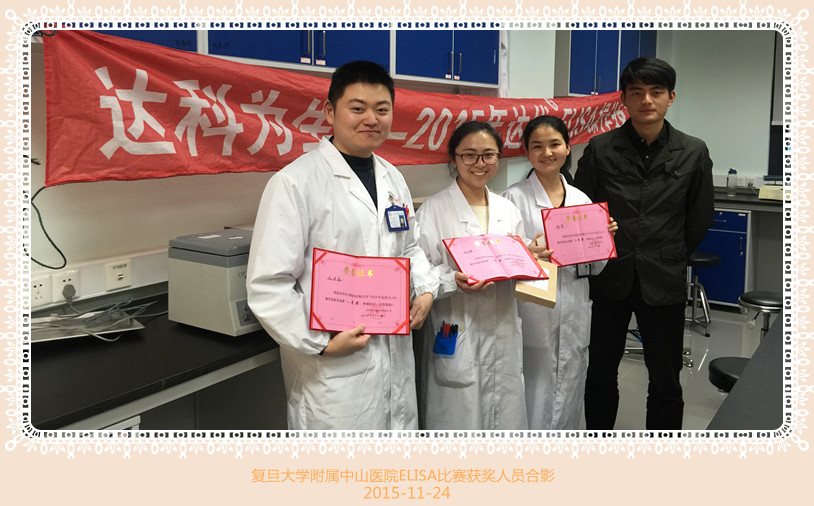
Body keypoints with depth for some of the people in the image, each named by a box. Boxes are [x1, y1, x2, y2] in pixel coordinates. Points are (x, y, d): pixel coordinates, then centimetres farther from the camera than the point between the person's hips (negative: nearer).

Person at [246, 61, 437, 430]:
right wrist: (321, 343, -17)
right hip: (332, 369, -6)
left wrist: (426, 289, 5)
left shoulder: (392, 178, 9)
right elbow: (267, 285, -16)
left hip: (396, 355, 7)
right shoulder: (297, 182, -13)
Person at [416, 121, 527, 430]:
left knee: (506, 419, 10)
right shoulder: (433, 210, -5)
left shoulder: (508, 210, 13)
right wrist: (454, 282, -26)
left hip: (504, 336, 5)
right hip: (457, 339, -5)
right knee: (459, 419, 2)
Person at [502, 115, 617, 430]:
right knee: (535, 407, -1)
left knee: (569, 407, 14)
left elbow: (594, 268, 14)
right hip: (534, 319, -5)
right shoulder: (514, 198, -5)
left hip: (575, 320, 5)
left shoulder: (581, 199, 10)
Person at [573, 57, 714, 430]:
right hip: (609, 278, 0)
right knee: (600, 373, 12)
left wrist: (670, 260, 9)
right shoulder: (600, 149, -2)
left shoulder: (693, 153, 0)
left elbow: (700, 218, 8)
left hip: (664, 283, 0)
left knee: (665, 380, 10)